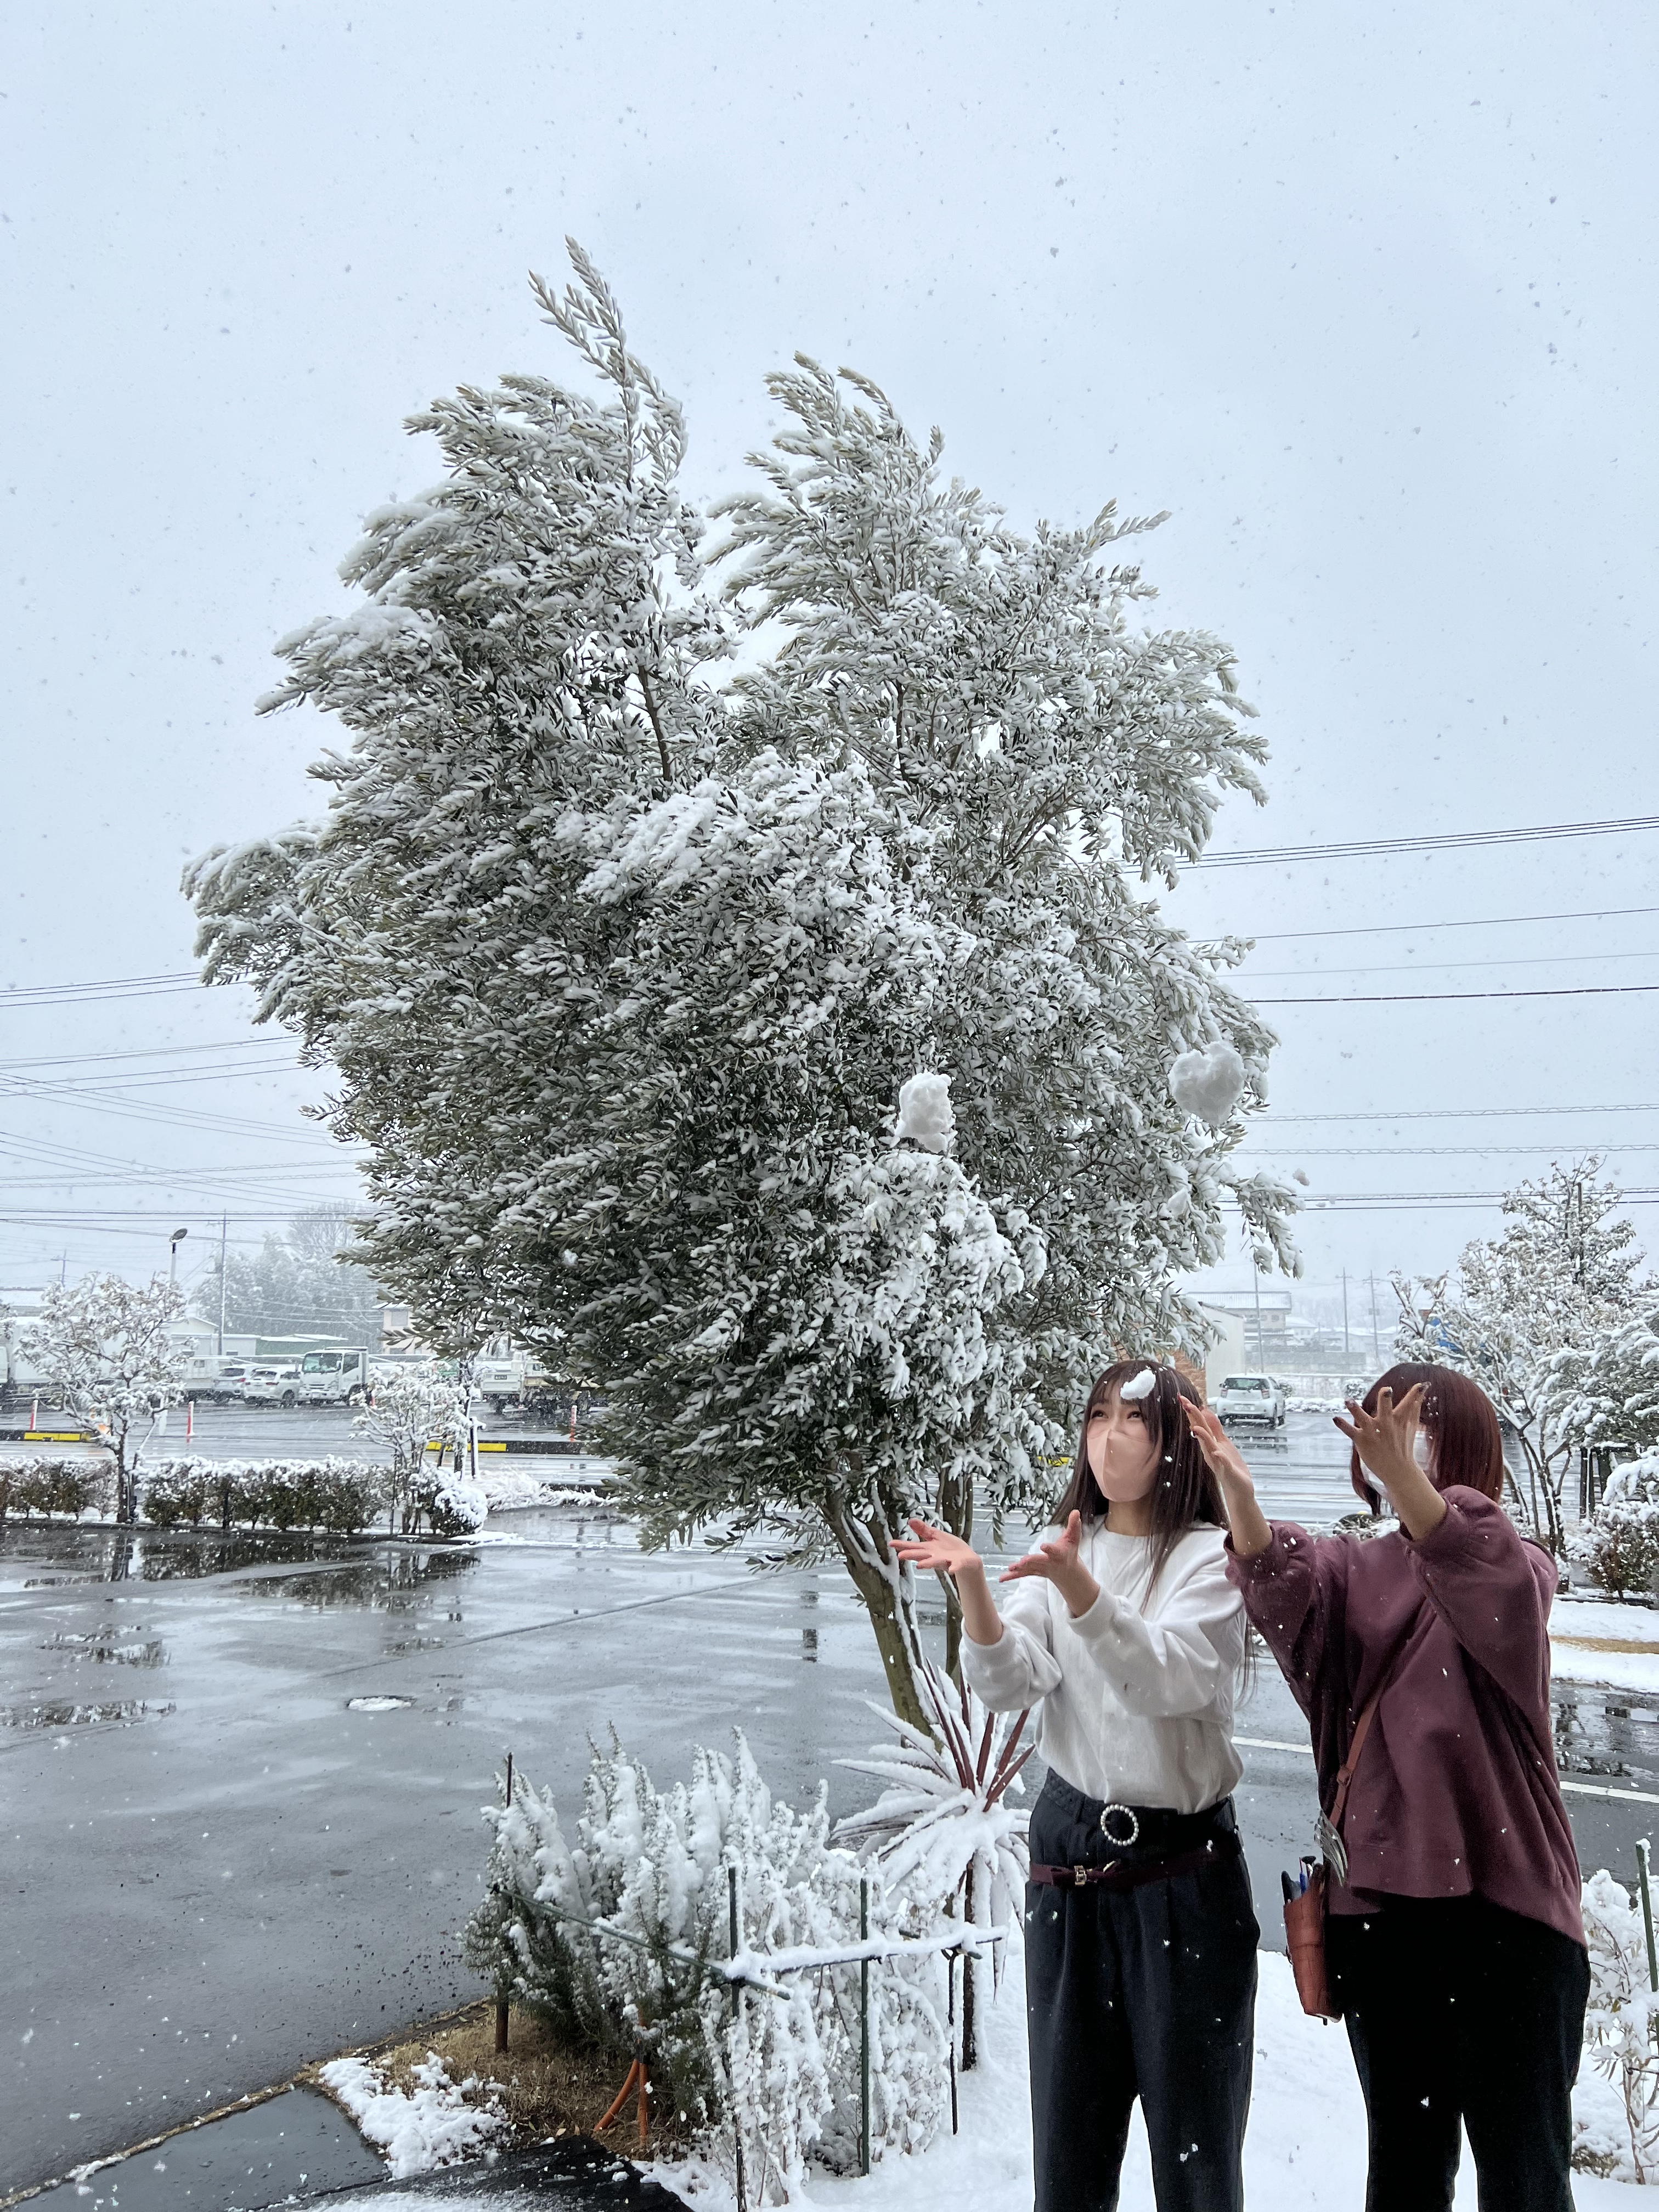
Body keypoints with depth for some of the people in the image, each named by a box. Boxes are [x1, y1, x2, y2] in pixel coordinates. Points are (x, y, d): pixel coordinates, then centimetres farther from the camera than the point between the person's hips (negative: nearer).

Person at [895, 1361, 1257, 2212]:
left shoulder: (1208, 1558, -6)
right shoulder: (1060, 1550, 7)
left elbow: (1172, 1679, -23)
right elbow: (1008, 1682, -7)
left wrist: (1079, 1588, -37)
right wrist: (972, 1585, -25)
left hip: (1184, 1870, -3)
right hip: (1070, 1857, 4)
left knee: (1194, 2139, 7)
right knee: (1068, 2132, 12)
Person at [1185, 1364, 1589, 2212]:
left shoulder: (1515, 1565, -2)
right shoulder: (1350, 1567, 8)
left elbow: (1497, 1599, -28)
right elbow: (1288, 1597, -16)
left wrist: (1404, 1479, -46)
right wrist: (1242, 1504, -38)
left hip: (1501, 1896, -3)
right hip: (1375, 1898, 3)